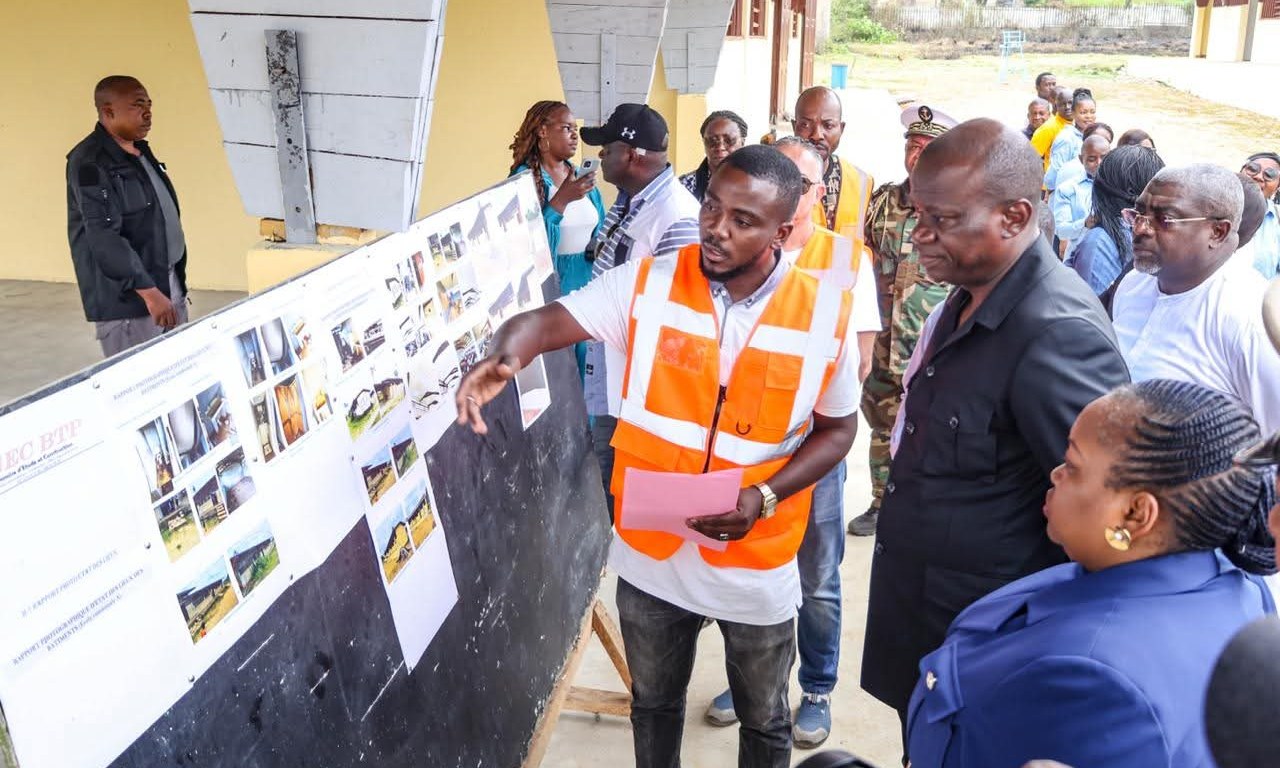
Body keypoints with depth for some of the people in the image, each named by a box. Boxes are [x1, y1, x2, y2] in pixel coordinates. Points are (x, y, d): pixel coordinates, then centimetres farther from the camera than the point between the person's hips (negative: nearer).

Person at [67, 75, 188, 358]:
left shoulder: (140, 151, 14)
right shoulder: (90, 163, -13)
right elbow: (104, 236, -21)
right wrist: (148, 291, -26)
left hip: (169, 284, 9)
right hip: (127, 300, -9)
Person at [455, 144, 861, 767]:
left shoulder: (824, 315, -13)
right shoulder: (647, 284, -12)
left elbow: (837, 428, -2)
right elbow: (549, 319, -20)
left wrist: (762, 498, -18)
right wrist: (505, 356, -44)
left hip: (757, 564, 0)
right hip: (652, 551, 1)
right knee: (653, 702, 25)